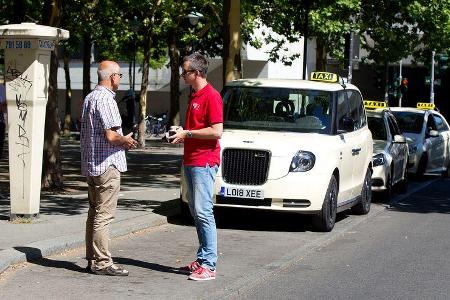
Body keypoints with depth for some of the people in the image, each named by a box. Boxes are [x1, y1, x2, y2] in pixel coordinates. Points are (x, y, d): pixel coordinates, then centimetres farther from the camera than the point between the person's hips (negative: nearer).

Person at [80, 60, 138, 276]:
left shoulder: (89, 98, 15)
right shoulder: (106, 99, -16)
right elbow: (111, 135, -23)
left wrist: (122, 140, 18)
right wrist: (126, 141, -3)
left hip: (90, 165, 10)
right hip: (107, 164, -10)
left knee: (94, 213, 14)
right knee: (103, 215, -7)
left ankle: (92, 260, 19)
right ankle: (102, 262, -5)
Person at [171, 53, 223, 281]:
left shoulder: (211, 96, -13)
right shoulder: (195, 96, 18)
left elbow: (216, 131, -20)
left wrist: (187, 134, -14)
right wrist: (181, 134, 12)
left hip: (204, 162, -10)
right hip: (191, 161, 10)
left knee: (203, 212, -11)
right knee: (196, 211, 12)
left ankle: (209, 265, -10)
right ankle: (202, 259, 18)